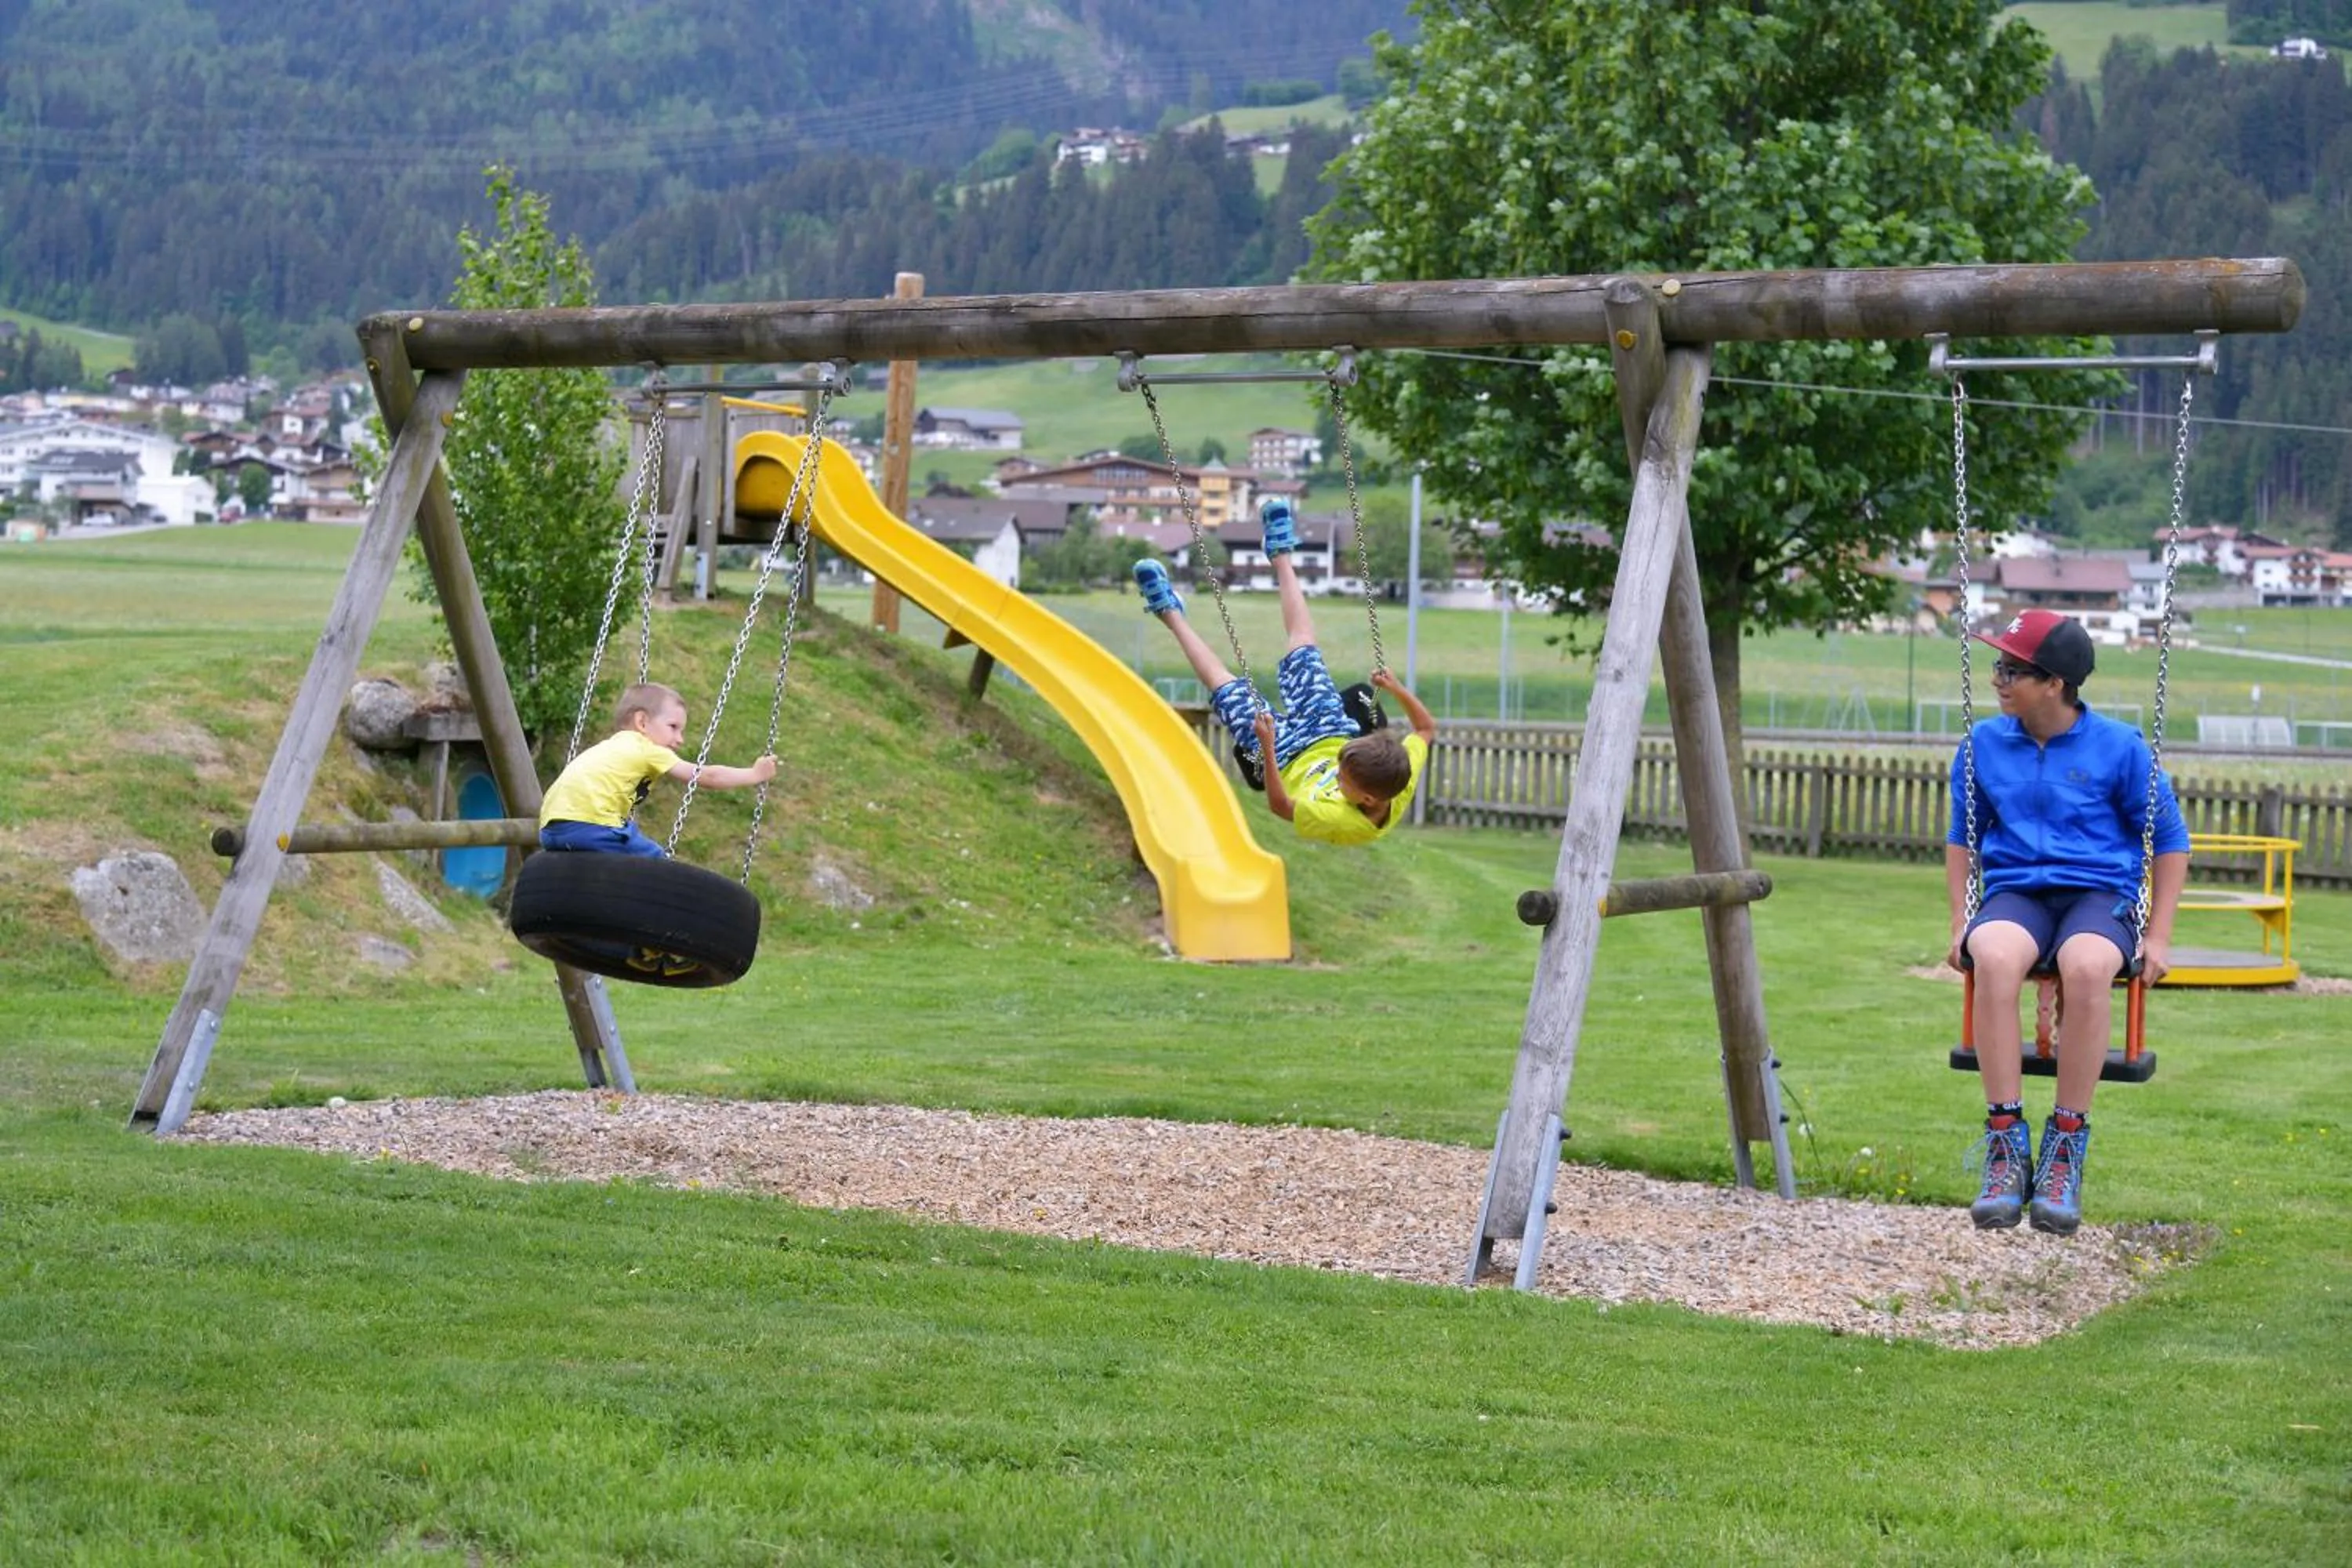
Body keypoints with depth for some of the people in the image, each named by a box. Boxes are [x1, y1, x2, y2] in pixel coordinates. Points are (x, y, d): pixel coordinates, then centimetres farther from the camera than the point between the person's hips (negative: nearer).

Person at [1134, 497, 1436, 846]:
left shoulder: (1337, 821, -47)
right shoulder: (1401, 786, -35)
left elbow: (1280, 806, -32)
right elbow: (1427, 728, -15)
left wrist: (1267, 751, -42)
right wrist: (1399, 691, -24)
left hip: (1290, 758, -4)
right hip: (1331, 735, 4)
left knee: (1227, 688, 6)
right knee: (1303, 651, 12)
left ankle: (1170, 613, 30)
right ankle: (1282, 555, 34)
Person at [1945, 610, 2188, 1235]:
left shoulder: (2118, 747, 0)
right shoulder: (1985, 744, 8)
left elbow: (2171, 842, 8)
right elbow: (1961, 837, 21)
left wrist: (2158, 937, 0)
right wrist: (1960, 922, 8)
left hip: (2100, 895, -2)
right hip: (2015, 895, 2)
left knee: (2085, 967, -41)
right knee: (1994, 957, -38)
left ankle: (2066, 1147, -27)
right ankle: (2006, 1144, -34)